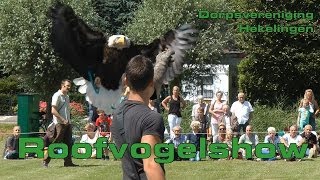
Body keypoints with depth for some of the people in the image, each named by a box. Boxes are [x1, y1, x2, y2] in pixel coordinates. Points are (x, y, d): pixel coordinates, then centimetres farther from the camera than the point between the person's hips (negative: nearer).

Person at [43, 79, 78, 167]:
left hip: (67, 123, 9)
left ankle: (68, 162, 11)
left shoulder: (67, 96, 18)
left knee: (68, 143, 6)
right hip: (60, 123, -8)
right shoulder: (57, 96, -9)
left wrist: (68, 121, 12)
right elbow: (53, 111, -16)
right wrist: (63, 120, -19)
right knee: (56, 143, -9)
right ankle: (46, 160, -4)